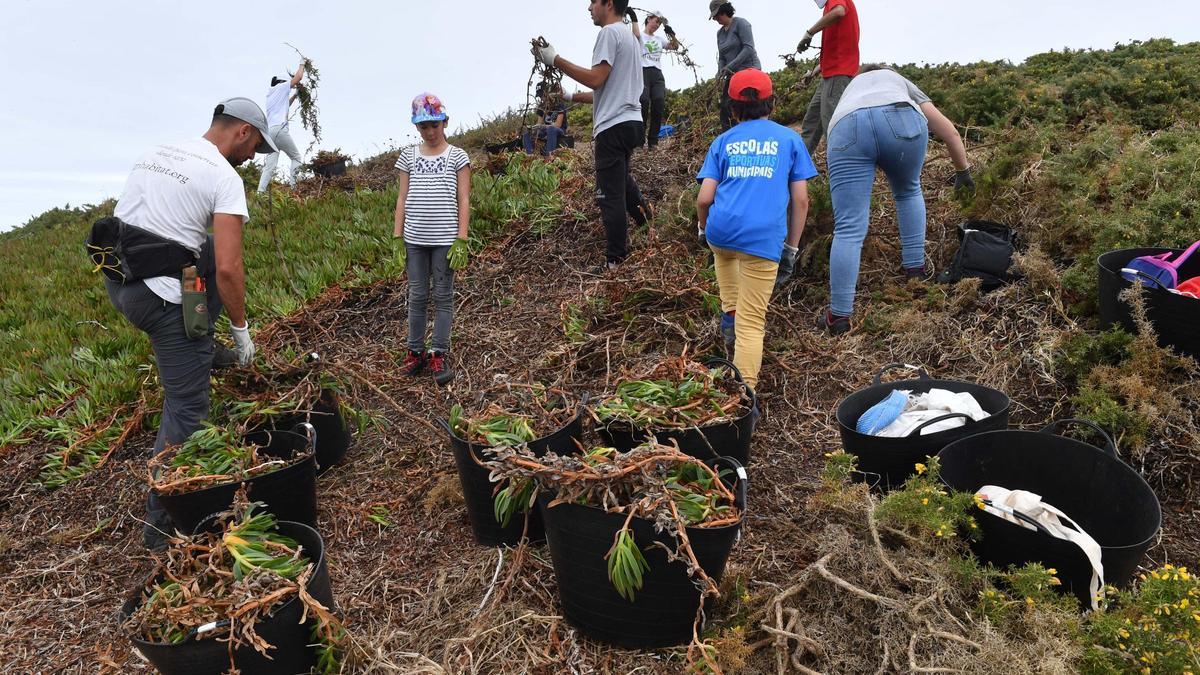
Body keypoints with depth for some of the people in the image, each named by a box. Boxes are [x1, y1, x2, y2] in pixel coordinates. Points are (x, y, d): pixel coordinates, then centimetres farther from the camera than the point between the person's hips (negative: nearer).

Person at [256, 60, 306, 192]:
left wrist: (295, 95, 42)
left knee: (270, 165, -1)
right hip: (280, 129, -7)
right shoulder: (280, 88, 9)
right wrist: (302, 64, 23)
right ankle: (292, 186, -13)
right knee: (297, 158, 2)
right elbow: (298, 77, 8)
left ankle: (260, 192, -13)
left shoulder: (270, 95, 28)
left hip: (270, 130, 7)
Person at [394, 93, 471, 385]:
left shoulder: (457, 156, 1)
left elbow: (463, 200, -1)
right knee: (417, 296, 8)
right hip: (415, 239, 3)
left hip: (445, 238, -3)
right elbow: (402, 199, 9)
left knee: (443, 296, 2)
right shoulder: (409, 156, 9)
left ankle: (439, 356, 7)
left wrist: (462, 238, -8)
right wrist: (397, 237, 3)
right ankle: (415, 353, 16)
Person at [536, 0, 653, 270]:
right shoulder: (630, 37, 22)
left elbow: (596, 79, -18)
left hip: (614, 126, -10)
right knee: (621, 179, 28)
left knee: (610, 195, -6)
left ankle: (615, 263, -3)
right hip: (630, 121, 10)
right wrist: (572, 97, 24)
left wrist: (555, 60, -13)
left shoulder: (610, 32, -8)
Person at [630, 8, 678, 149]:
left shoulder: (659, 39, 25)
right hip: (643, 71, -5)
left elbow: (675, 46, 18)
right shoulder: (641, 36, 9)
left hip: (657, 74, 5)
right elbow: (636, 35, -15)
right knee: (643, 102, -20)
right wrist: (634, 19, -13)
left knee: (659, 104, -8)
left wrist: (671, 34, 5)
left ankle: (653, 140, -4)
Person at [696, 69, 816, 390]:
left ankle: (730, 314, 31)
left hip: (721, 229, 2)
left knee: (725, 251, 40)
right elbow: (800, 199, 10)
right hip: (764, 239, -2)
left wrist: (703, 229, 28)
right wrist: (791, 248, 17)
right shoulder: (790, 139, 16)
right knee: (752, 323, 2)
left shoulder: (723, 141, 17)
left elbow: (704, 198, 8)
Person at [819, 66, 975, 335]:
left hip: (846, 129, 0)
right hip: (901, 121, 0)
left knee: (849, 228, -4)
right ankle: (915, 270, 30)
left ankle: (839, 316, -6)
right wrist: (963, 171, 45)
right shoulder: (901, 82, 41)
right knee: (908, 192, 30)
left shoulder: (851, 89, 46)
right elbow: (949, 131, 34)